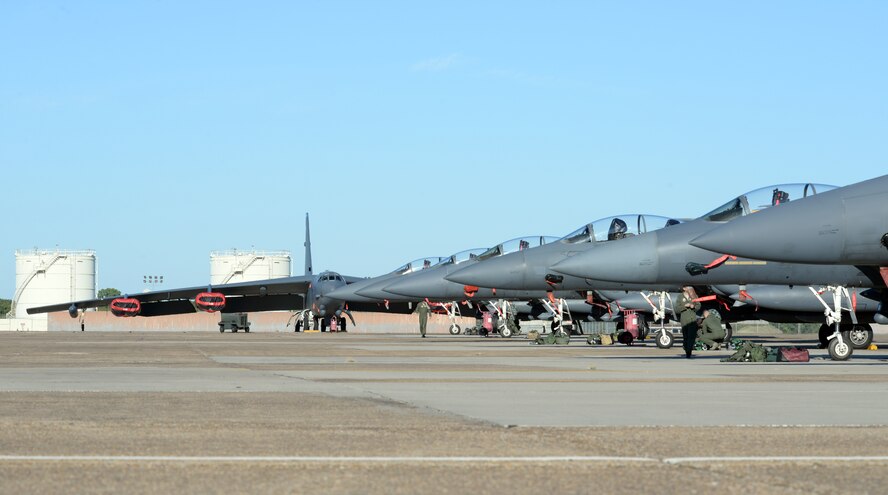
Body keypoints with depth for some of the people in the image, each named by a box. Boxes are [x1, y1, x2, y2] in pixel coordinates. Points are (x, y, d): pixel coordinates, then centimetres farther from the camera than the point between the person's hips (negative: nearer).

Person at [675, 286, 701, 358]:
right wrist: (685, 306, -14)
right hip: (684, 320, 0)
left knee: (692, 336, -14)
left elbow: (698, 306, 12)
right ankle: (687, 351, 19)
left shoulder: (694, 296, 8)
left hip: (693, 320, 0)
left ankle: (689, 352, -18)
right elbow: (677, 309, 0)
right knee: (685, 337, 5)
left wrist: (693, 307, -9)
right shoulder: (680, 297, 5)